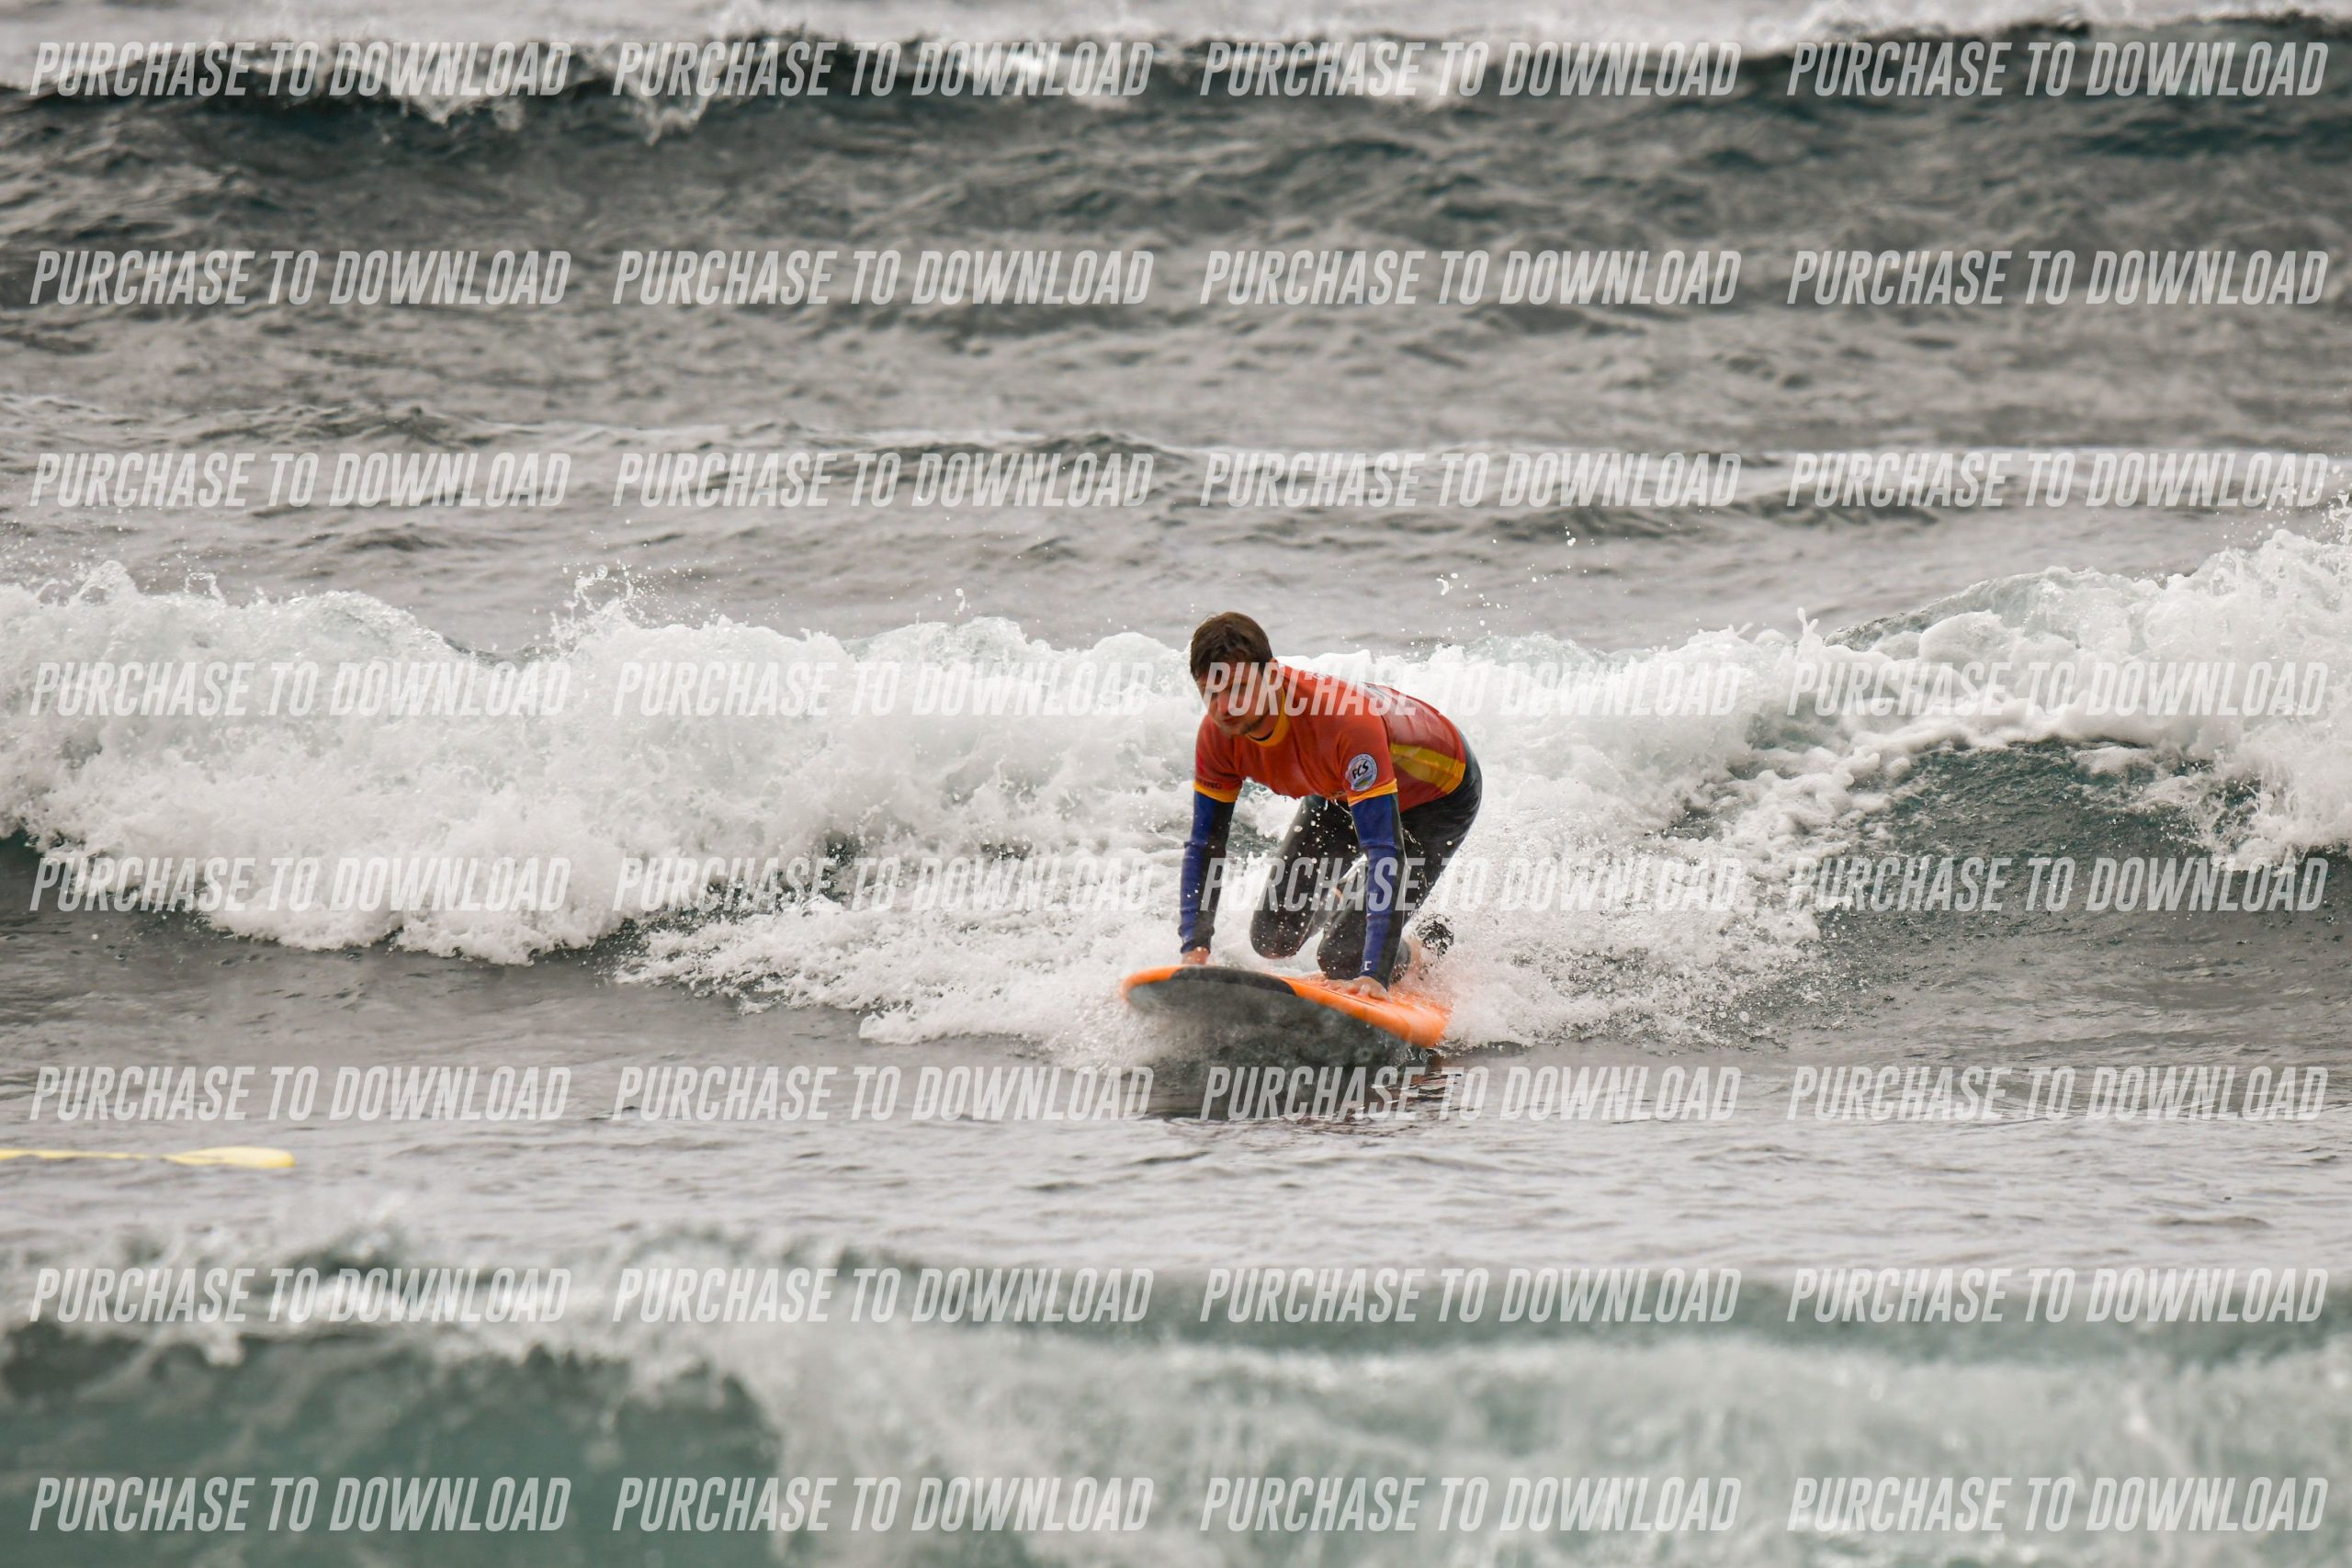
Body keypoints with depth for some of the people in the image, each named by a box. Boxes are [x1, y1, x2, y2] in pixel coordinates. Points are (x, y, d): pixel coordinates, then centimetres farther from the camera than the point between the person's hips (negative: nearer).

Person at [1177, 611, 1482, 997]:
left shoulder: (1346, 721, -44)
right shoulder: (1219, 735, -25)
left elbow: (1386, 853, -46)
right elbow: (1204, 847, -13)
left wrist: (1374, 976, -52)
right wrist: (1195, 949, -24)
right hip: (1340, 791, 6)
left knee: (1342, 959, -16)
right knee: (1272, 940, 3)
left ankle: (1433, 948, 16)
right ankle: (1329, 904, 36)